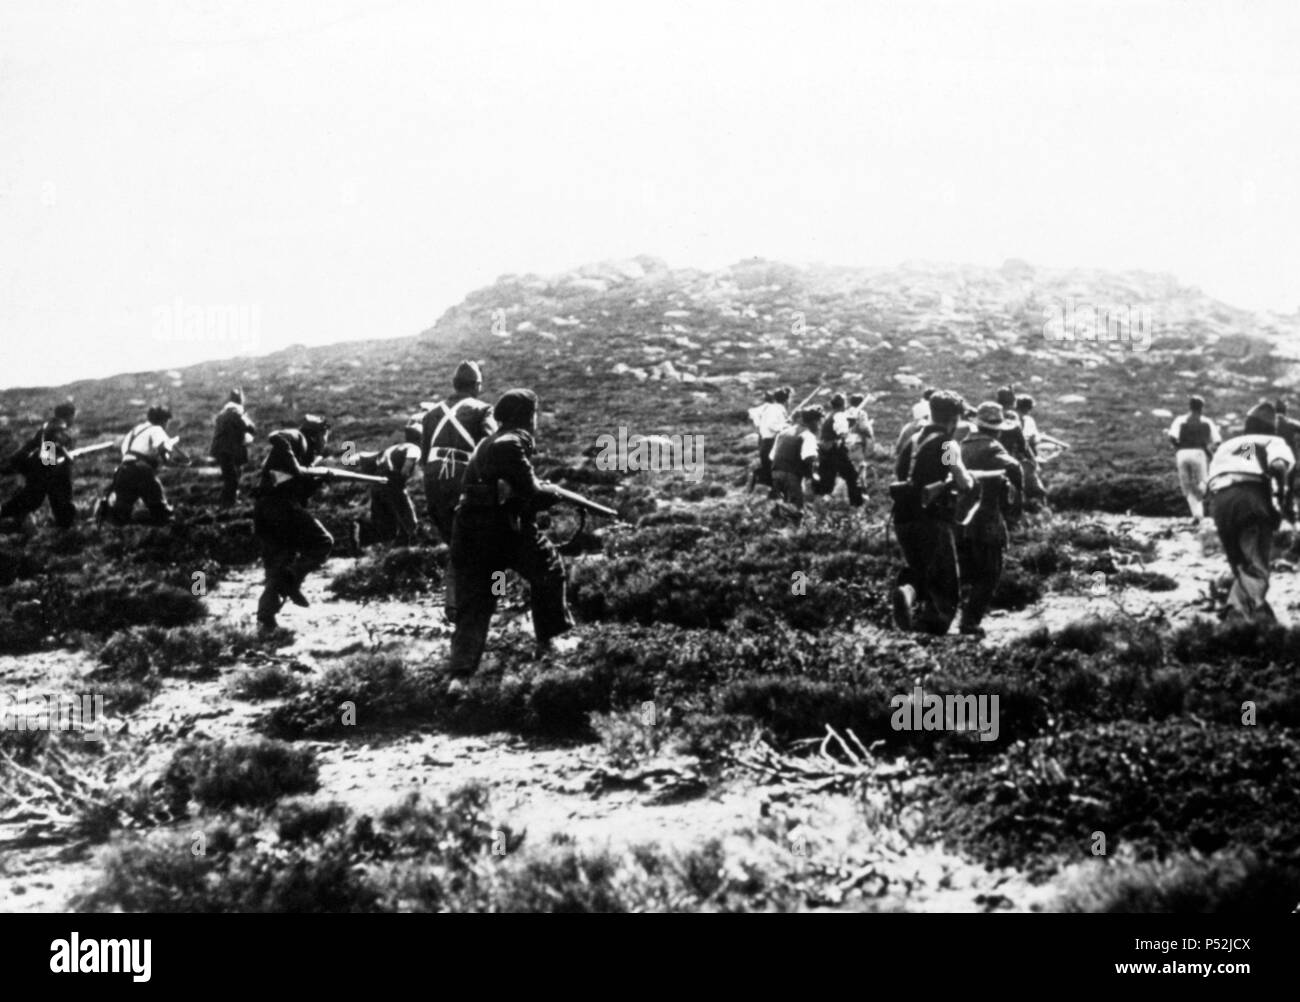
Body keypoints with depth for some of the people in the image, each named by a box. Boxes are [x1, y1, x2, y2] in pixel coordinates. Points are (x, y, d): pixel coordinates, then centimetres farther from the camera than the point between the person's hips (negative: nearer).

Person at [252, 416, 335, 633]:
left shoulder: (304, 452, 29)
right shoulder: (297, 438, 4)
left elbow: (302, 493, 22)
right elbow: (275, 438, -20)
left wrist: (319, 477, 11)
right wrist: (295, 467, -20)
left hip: (262, 509, 9)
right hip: (278, 503, -9)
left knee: (277, 565, 12)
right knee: (322, 542, -3)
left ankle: (266, 619, 7)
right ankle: (291, 582, -13)